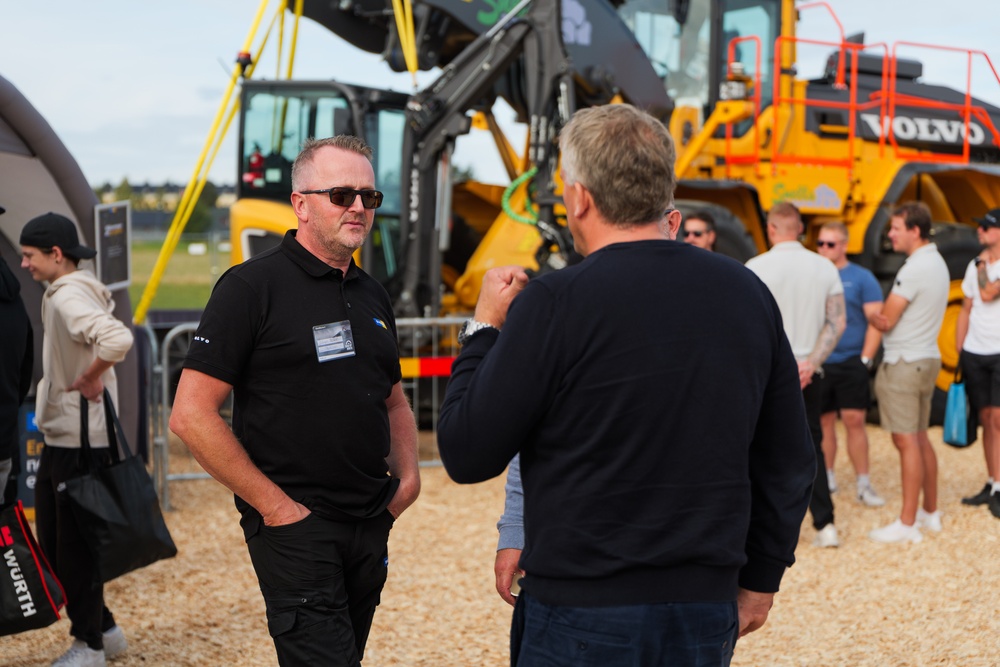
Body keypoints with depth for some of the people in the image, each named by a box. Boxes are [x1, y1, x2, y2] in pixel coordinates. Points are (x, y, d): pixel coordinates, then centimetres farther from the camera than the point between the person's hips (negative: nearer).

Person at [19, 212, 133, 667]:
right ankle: (103, 628, 27)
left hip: (81, 441, -10)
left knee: (75, 545, 0)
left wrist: (91, 378, -23)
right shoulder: (62, 294, 12)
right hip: (59, 437, 10)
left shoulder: (69, 297, -19)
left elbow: (118, 339, -37)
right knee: (52, 541, 16)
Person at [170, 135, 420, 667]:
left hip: (371, 524, 7)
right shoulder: (253, 286, -8)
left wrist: (407, 476, 9)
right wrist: (274, 505, -14)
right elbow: (191, 415, -14)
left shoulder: (372, 295, 13)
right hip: (293, 525, -7)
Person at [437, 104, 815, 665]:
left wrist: (485, 328, 4)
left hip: (583, 618, -5)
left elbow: (467, 454, -8)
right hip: (708, 611, 5)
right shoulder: (749, 293, 2)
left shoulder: (554, 304, -14)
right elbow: (789, 464, 8)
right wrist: (760, 577, 20)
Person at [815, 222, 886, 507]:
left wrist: (866, 359, -9)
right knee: (823, 422, 7)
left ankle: (863, 484, 0)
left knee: (855, 421, -5)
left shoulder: (862, 278, 1)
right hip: (817, 363, 3)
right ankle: (827, 479, 18)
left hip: (851, 363, -3)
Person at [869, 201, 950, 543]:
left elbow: (884, 320, -16)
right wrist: (886, 318, 1)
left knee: (907, 441, -7)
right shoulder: (938, 263, 13)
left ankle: (907, 524, -4)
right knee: (921, 438, 16)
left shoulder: (914, 269, -19)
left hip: (904, 364, -10)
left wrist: (873, 317, 6)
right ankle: (931, 512, 24)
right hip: (927, 358, 10)